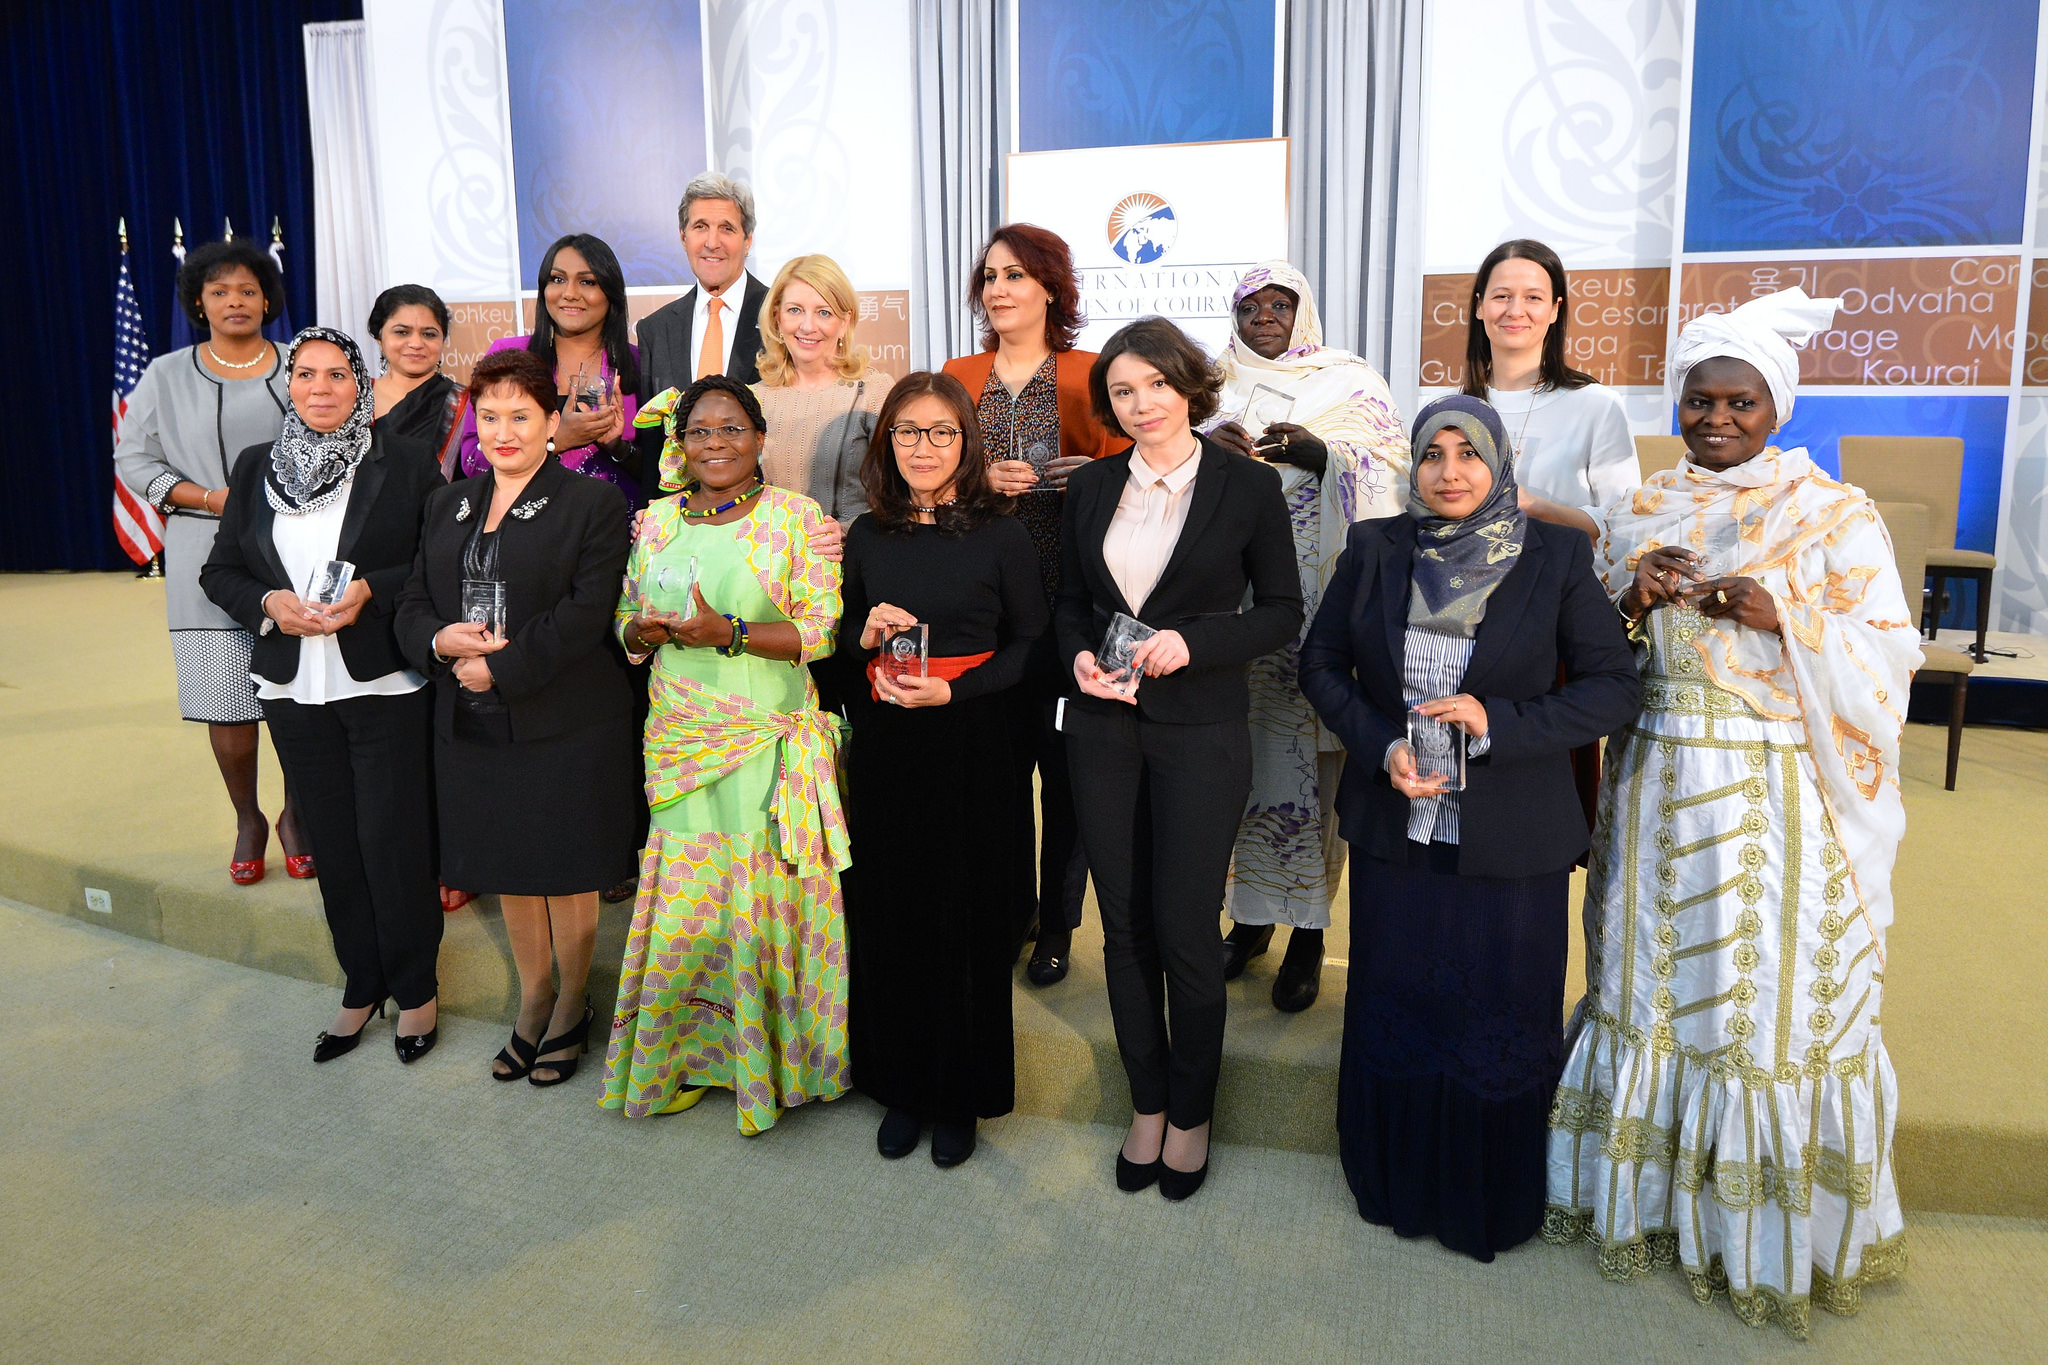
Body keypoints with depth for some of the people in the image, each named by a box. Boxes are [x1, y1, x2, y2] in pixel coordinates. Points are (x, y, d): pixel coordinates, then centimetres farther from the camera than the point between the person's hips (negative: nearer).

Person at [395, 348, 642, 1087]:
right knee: (509, 872, 15)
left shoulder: (592, 503, -4)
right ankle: (533, 1002, 33)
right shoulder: (448, 505, 14)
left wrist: (499, 667, -17)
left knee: (567, 874, 6)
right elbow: (413, 604, 11)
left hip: (565, 725, -5)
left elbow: (586, 613, -15)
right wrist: (441, 642, -12)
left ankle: (572, 1007, 25)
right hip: (473, 724, 5)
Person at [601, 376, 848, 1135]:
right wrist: (642, 631, -6)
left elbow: (823, 629, -8)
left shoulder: (796, 517, -2)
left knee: (763, 897, -1)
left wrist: (729, 633, -20)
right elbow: (627, 617, 18)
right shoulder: (657, 522, 12)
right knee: (683, 901, 5)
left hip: (769, 741, -3)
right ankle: (684, 1055, 23)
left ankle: (767, 1059, 16)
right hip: (680, 741, 4)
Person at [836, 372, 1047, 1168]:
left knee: (967, 920, 4)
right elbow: (841, 642, 15)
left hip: (970, 749, -3)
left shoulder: (1000, 534, -4)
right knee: (888, 916, 8)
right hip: (883, 750, 3)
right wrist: (865, 634, -7)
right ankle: (901, 1086, 26)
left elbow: (1030, 644, -3)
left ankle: (961, 1096, 22)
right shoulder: (866, 536, 7)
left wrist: (951, 691, -15)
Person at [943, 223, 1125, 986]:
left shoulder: (1088, 377, 4)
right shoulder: (959, 377, 12)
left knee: (1065, 766, 3)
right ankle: (1012, 908, 24)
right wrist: (981, 480, -9)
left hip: (1066, 601, -2)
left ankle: (1057, 925, 17)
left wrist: (1081, 480, -17)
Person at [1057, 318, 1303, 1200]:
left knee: (1185, 930, 1)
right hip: (1103, 730, 4)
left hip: (1200, 731, -3)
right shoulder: (1091, 488, 7)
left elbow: (1283, 612, -1)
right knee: (1124, 928, 10)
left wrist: (1193, 641, -15)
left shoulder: (1248, 486, -3)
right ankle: (1146, 1103, 29)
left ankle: (1191, 1113, 24)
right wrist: (1078, 655, -6)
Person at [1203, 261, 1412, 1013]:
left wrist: (1319, 455, -16)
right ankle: (1249, 915, 17)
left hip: (1322, 605, -2)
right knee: (1240, 758, 2)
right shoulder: (1212, 387, 17)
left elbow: (1393, 474, 0)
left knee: (1307, 760, -3)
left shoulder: (1351, 382, 9)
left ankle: (1308, 930, 8)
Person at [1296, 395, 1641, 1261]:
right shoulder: (1374, 549, -1)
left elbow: (1615, 687, -5)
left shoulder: (1555, 557, -6)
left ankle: (1495, 1198, 33)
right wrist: (1380, 746, -11)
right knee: (1395, 1011, 15)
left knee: (1500, 1023, 10)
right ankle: (1397, 1181, 37)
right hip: (1395, 831, 2)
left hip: (1509, 840, -2)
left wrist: (1501, 725, -19)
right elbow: (1321, 663, 5)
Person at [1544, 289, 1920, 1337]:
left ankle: (1772, 1225, 22)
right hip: (1657, 788, 4)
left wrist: (1784, 615, -21)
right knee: (1651, 984, 11)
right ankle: (1652, 1198, 29)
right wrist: (1631, 602, -9)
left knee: (1769, 997, 3)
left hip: (1776, 797, -3)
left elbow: (1888, 659, -6)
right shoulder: (1638, 517, 9)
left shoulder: (1835, 515, -2)